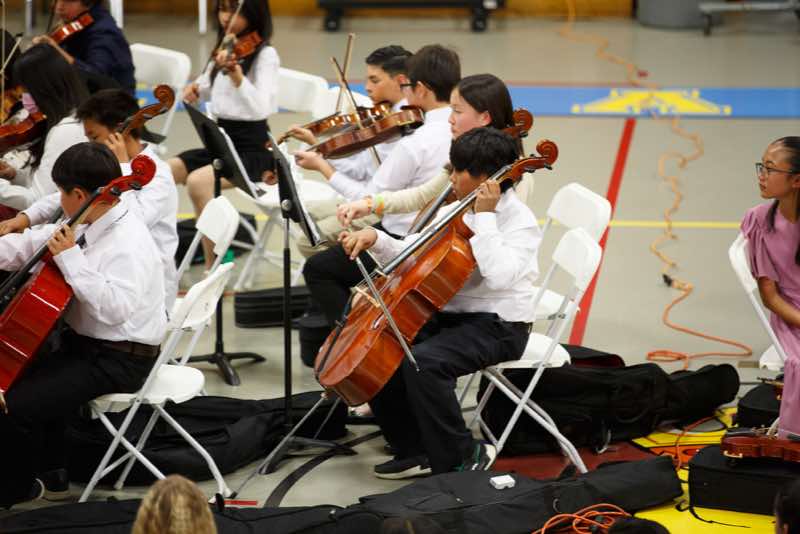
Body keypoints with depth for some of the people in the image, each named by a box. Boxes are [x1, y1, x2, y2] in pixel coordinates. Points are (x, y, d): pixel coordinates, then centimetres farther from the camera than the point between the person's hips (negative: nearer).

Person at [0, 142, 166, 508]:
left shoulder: (129, 243, -24)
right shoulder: (84, 228, 5)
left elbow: (115, 308, -37)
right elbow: (30, 246, 17)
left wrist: (70, 258, -33)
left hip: (119, 360, -10)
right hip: (82, 342, 10)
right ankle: (51, 472, 37)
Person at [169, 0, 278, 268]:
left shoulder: (264, 55, -11)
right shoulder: (224, 50, 11)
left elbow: (261, 107, -27)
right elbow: (207, 90, 29)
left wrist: (237, 76, -43)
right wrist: (195, 88, 5)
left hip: (251, 148, -7)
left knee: (197, 182, -30)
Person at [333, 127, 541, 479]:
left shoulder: (518, 220, -12)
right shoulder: (455, 213, 10)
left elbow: (498, 274, -30)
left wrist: (485, 217, -25)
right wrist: (375, 239, -4)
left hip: (498, 327, -9)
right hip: (447, 317, 9)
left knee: (422, 361, -32)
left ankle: (463, 456, -14)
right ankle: (416, 450, 5)